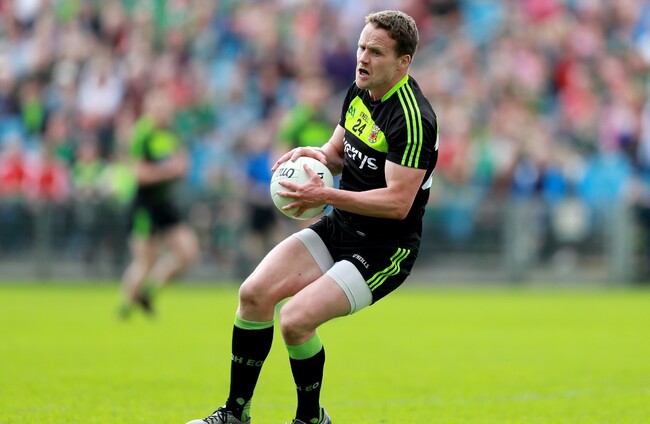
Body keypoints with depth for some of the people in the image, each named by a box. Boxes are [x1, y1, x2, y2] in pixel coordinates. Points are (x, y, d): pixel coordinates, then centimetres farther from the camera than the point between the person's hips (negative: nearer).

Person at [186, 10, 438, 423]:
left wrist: (326, 195, -26)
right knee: (254, 293, -7)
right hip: (338, 228, 8)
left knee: (295, 319, -22)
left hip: (385, 249, -8)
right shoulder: (358, 93, 5)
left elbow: (397, 202, -25)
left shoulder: (413, 118, -22)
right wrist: (315, 154, -5)